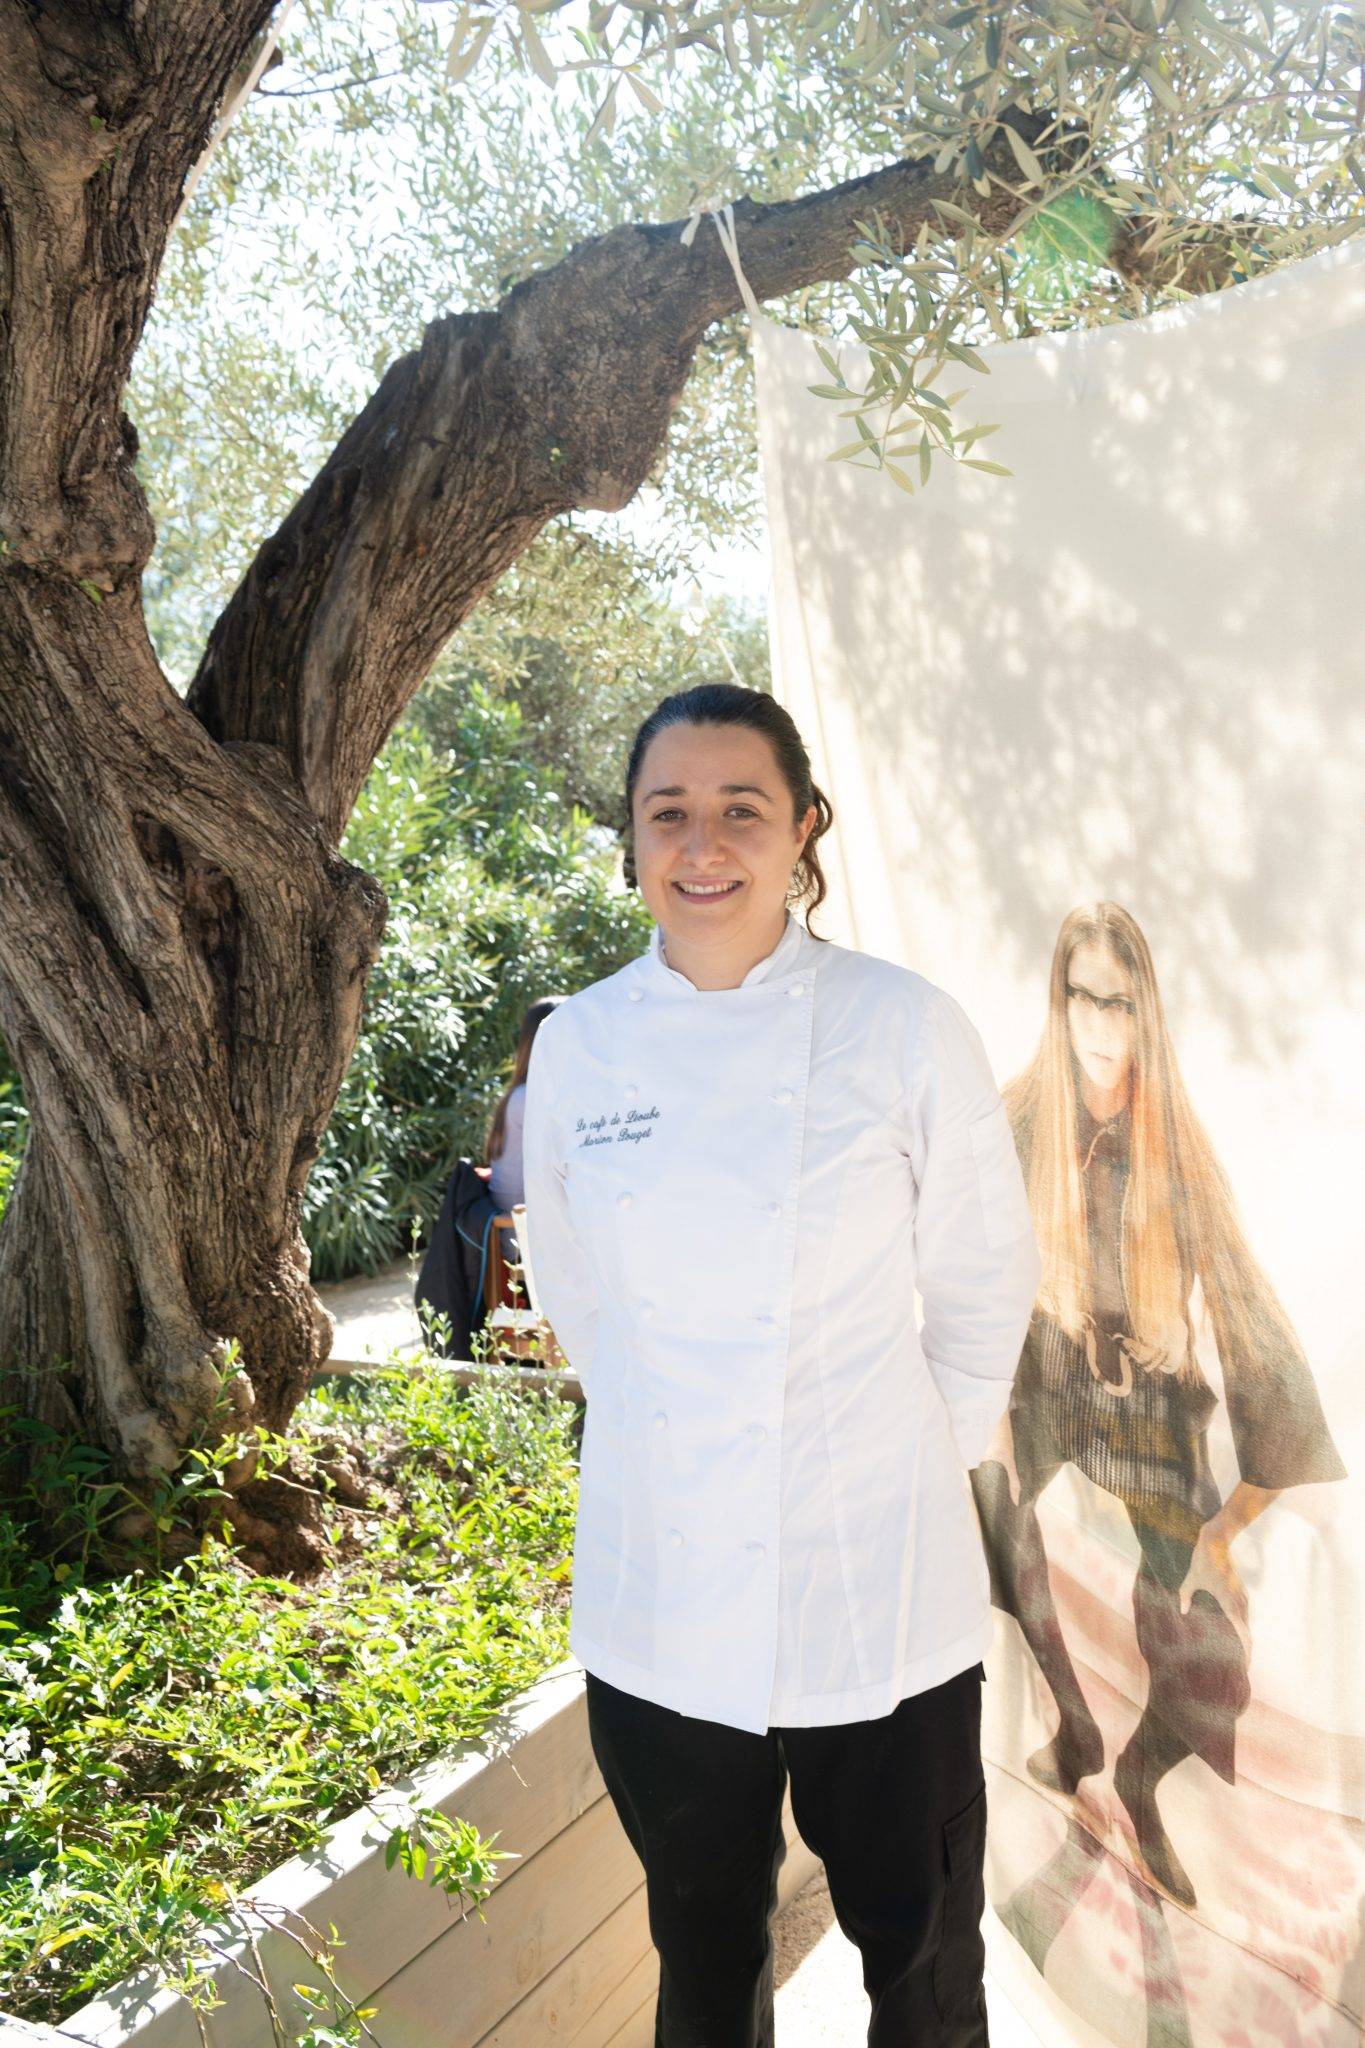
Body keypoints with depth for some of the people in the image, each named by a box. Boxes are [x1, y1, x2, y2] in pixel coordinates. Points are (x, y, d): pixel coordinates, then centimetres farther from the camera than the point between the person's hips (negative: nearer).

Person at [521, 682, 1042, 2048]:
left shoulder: (906, 1029, -11)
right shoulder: (577, 1043, -4)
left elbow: (982, 1283, -1)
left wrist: (918, 1460, 5)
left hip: (874, 1590, -2)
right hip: (657, 1593, 2)